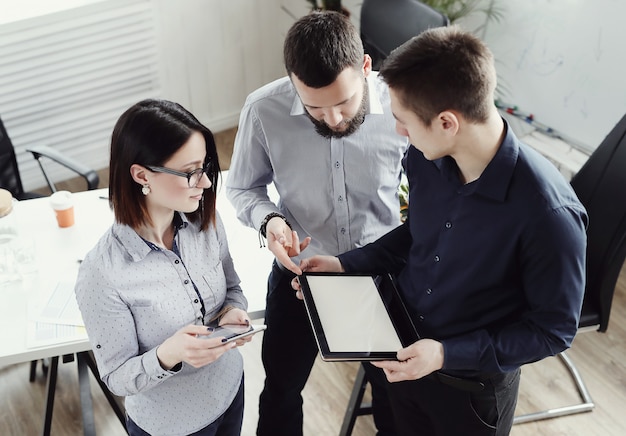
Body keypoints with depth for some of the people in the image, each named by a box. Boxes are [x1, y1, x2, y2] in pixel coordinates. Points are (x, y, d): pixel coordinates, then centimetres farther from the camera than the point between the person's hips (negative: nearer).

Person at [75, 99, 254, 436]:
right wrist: (166, 357, -38)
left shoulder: (206, 221, -14)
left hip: (230, 389, 5)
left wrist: (232, 314, -18)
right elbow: (117, 379, -19)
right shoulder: (102, 274, -29)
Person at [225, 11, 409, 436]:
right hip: (300, 269, 1)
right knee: (281, 389, 21)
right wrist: (269, 219, -25)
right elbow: (243, 187, -4)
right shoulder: (264, 110, -22)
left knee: (394, 380, 23)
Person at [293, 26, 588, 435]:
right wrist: (346, 264, -5)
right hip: (404, 354, 5)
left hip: (473, 386, -5)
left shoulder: (549, 213, -33)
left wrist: (449, 354, -28)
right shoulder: (424, 159, -15)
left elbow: (554, 330, -21)